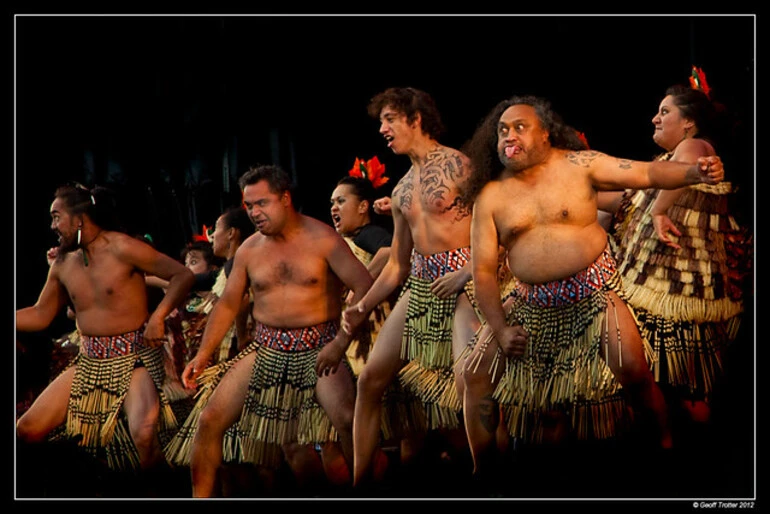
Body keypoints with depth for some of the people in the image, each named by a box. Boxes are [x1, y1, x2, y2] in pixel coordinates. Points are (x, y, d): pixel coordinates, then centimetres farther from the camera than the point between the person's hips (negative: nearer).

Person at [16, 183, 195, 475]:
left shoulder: (121, 248, -12)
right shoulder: (63, 264, 8)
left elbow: (183, 275, -10)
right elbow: (41, 314, 17)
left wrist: (157, 317, -20)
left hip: (134, 358, -7)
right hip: (89, 362, 7)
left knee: (145, 436, -32)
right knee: (27, 431, -3)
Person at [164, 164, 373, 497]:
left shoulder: (321, 239, -6)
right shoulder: (248, 251, 7)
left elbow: (365, 288, -11)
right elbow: (228, 304, 15)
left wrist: (340, 343, -19)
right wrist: (202, 355, 6)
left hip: (318, 349, -4)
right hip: (266, 350, 4)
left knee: (348, 420, -28)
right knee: (209, 420, -6)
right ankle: (201, 501, 5)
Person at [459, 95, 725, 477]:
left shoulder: (579, 165, -3)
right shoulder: (491, 196, 1)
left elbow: (647, 173, -8)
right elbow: (483, 269, 0)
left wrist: (694, 172, -27)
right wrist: (500, 330, -8)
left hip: (592, 288, -3)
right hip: (532, 301, 3)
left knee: (632, 369, -21)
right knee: (476, 375, -2)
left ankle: (664, 439, 4)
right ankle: (481, 464, 16)